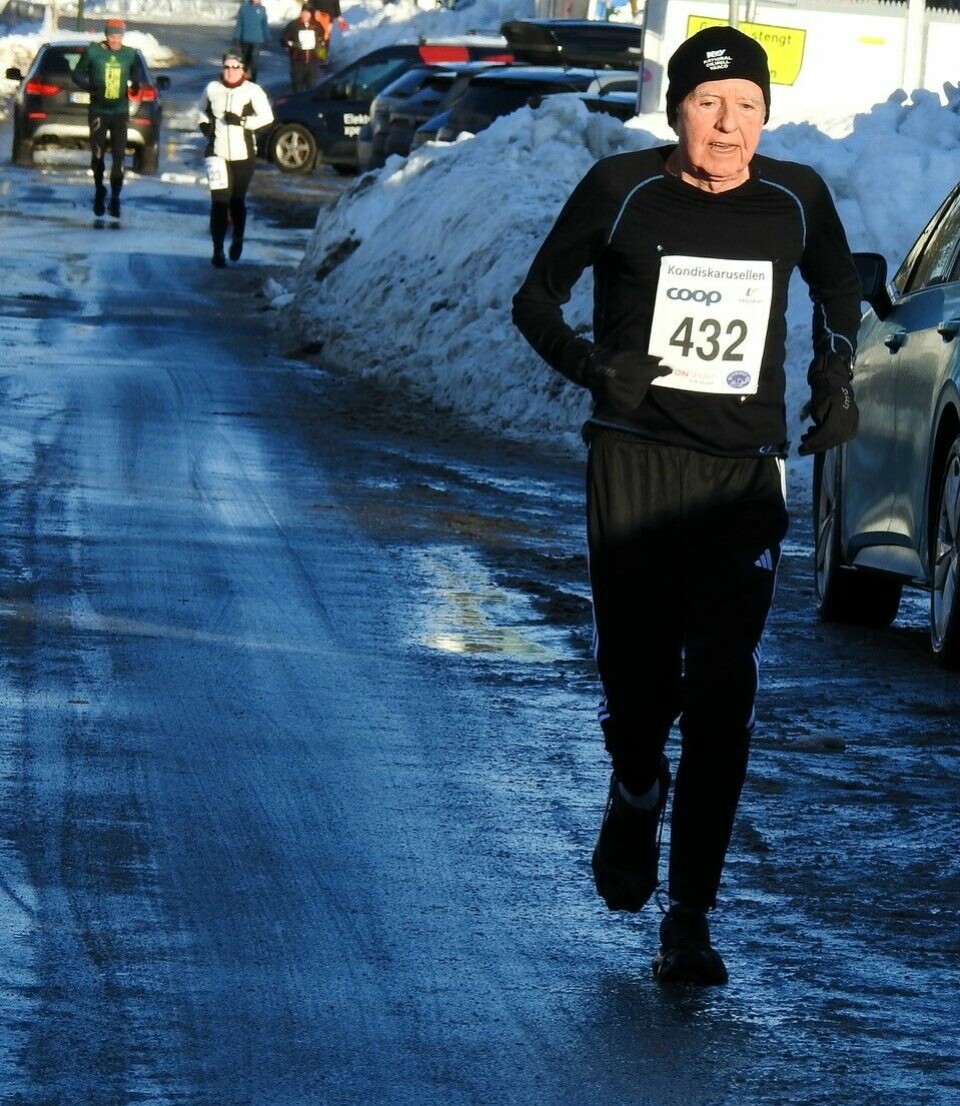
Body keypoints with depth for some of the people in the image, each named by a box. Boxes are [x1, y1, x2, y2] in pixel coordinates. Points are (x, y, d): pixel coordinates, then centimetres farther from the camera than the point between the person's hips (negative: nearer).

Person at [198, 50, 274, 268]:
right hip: (218, 154, 1)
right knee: (219, 201, -9)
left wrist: (242, 121, -17)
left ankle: (237, 239, 37)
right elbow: (203, 110, 22)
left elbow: (267, 117, -7)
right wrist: (204, 125, 3)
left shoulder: (252, 91, -4)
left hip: (243, 155, -1)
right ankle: (218, 251, -6)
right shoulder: (212, 89, 4)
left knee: (237, 200, 10)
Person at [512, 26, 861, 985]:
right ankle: (635, 798, 39)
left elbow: (838, 288, 24)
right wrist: (588, 364, -12)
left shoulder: (795, 201, 4)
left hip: (745, 473, 1)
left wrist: (834, 380, 9)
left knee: (720, 697, -8)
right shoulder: (621, 191, -2)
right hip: (634, 461, -1)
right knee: (636, 677, 1)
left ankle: (689, 921, -5)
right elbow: (535, 298, 6)